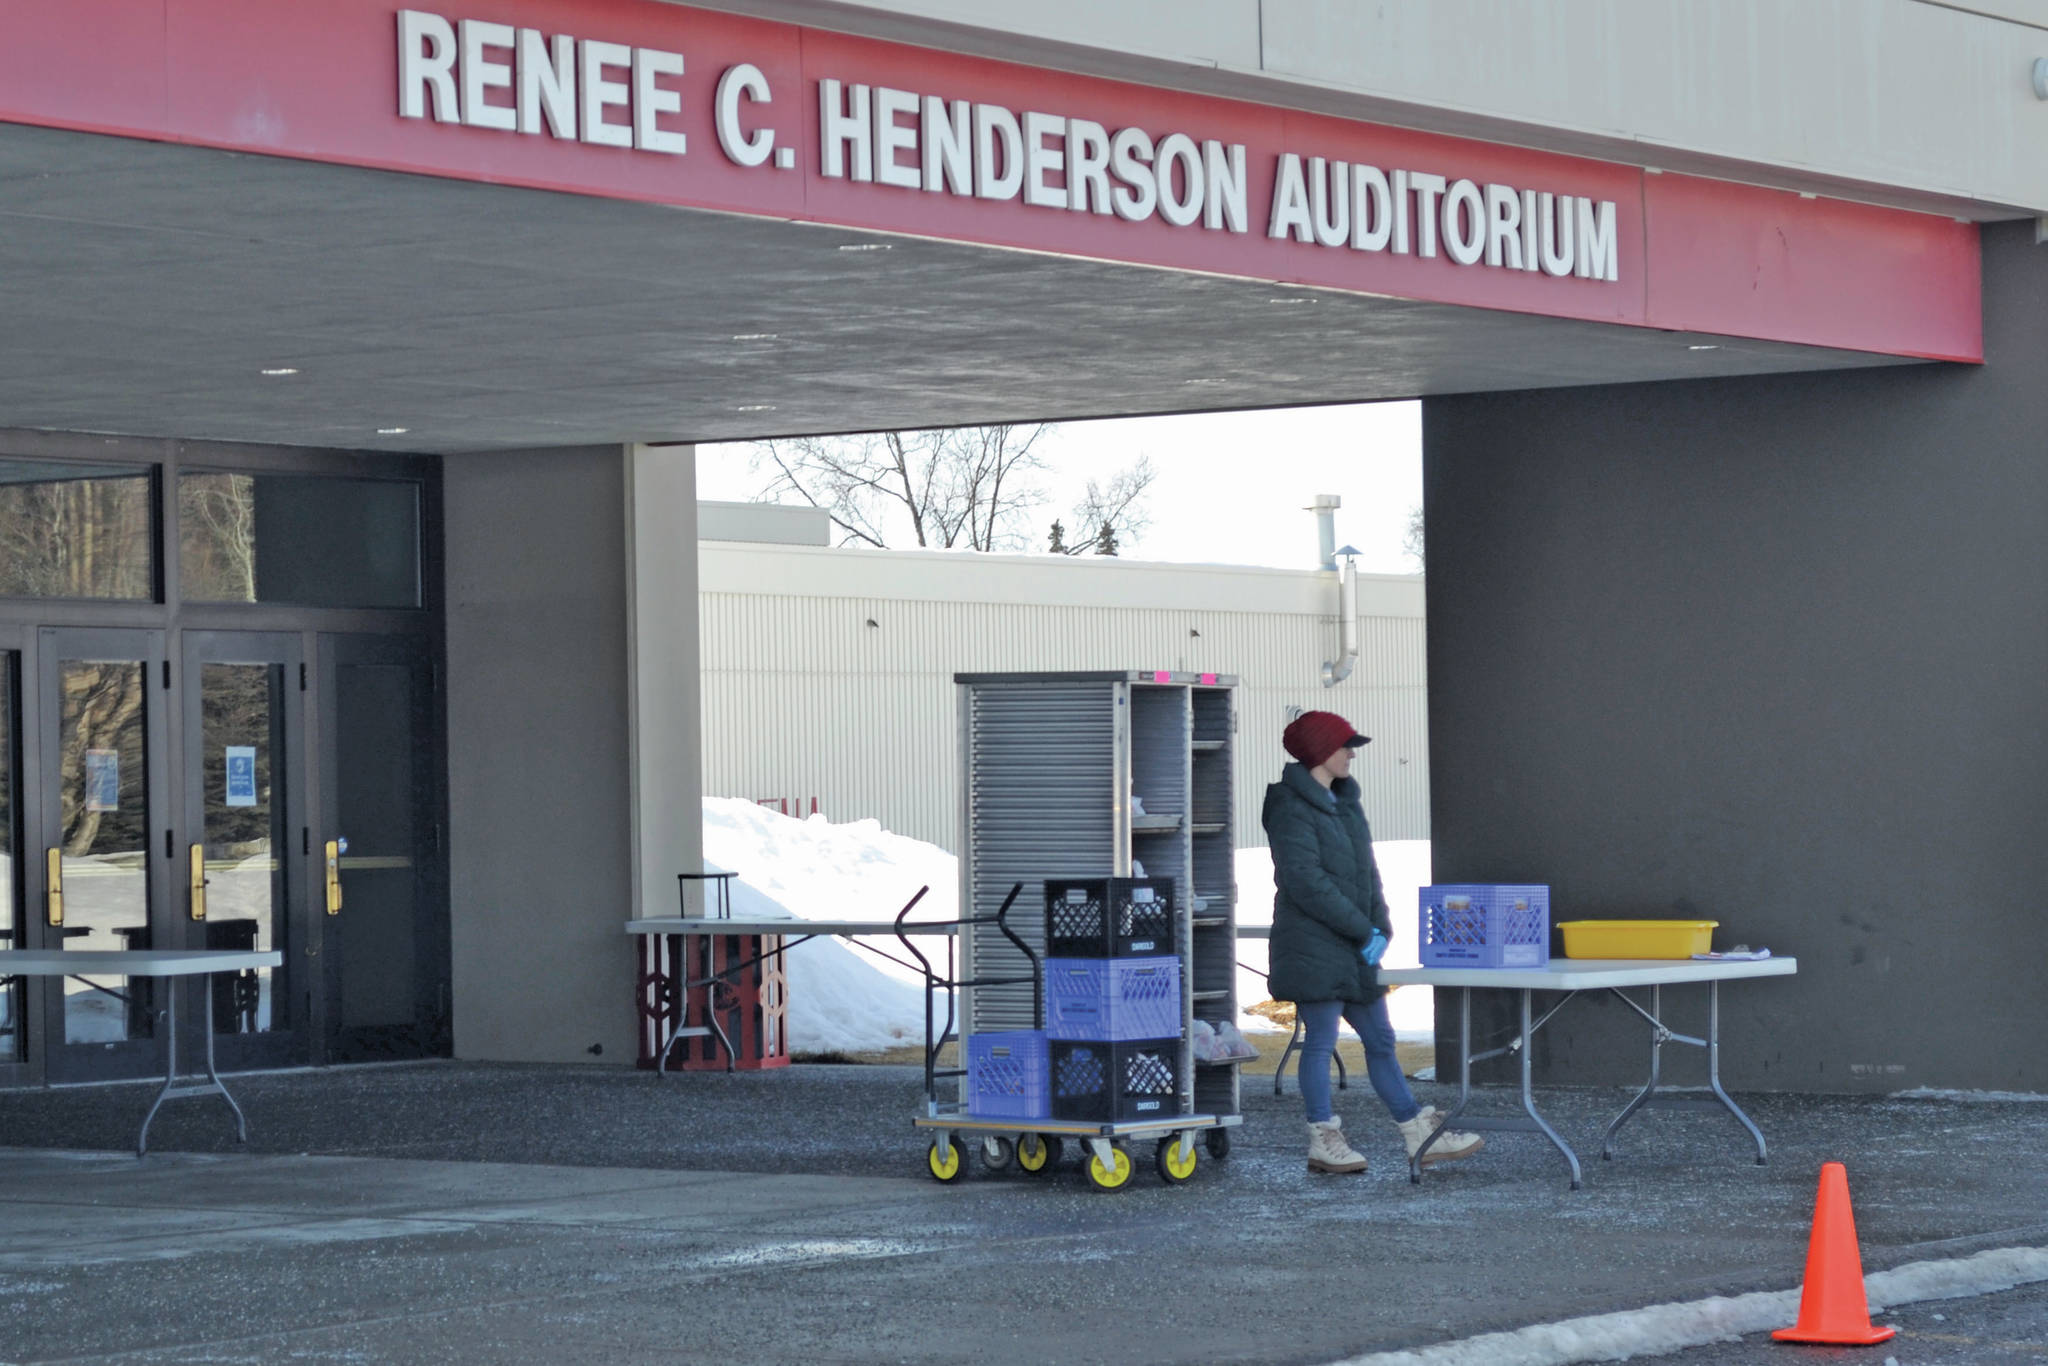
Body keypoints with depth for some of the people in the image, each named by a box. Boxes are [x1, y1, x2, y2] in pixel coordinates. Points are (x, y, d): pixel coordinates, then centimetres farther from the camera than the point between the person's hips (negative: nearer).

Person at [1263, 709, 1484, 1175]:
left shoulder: (1343, 800, 15)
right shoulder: (1292, 808, -13)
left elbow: (1365, 869, 19)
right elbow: (1306, 882, -21)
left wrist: (1380, 925, 4)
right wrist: (1363, 929, -17)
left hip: (1353, 950, 9)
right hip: (1312, 944, -9)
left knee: (1380, 1039, 10)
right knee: (1320, 1040, -2)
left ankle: (1421, 1136, 13)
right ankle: (1323, 1142, 5)